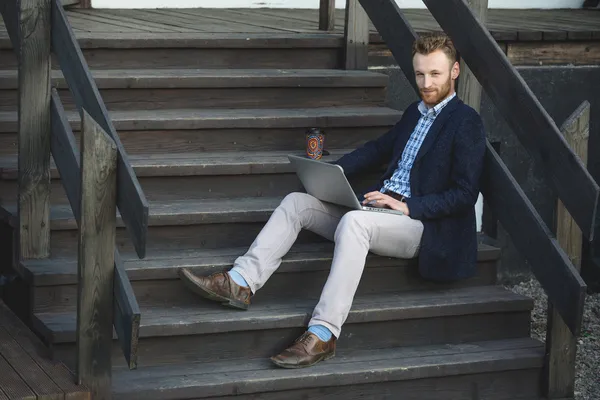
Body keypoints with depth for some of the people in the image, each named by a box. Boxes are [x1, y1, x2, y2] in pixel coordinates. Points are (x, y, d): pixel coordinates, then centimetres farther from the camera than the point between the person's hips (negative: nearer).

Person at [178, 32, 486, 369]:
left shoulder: (466, 123, -4)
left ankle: (323, 335, -43)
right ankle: (241, 284, -18)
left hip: (421, 224, -9)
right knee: (296, 202, -5)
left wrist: (407, 207, -19)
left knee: (354, 221, -38)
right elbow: (379, 149, 30)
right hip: (381, 205, 9)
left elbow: (464, 195, -11)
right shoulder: (415, 113, 22)